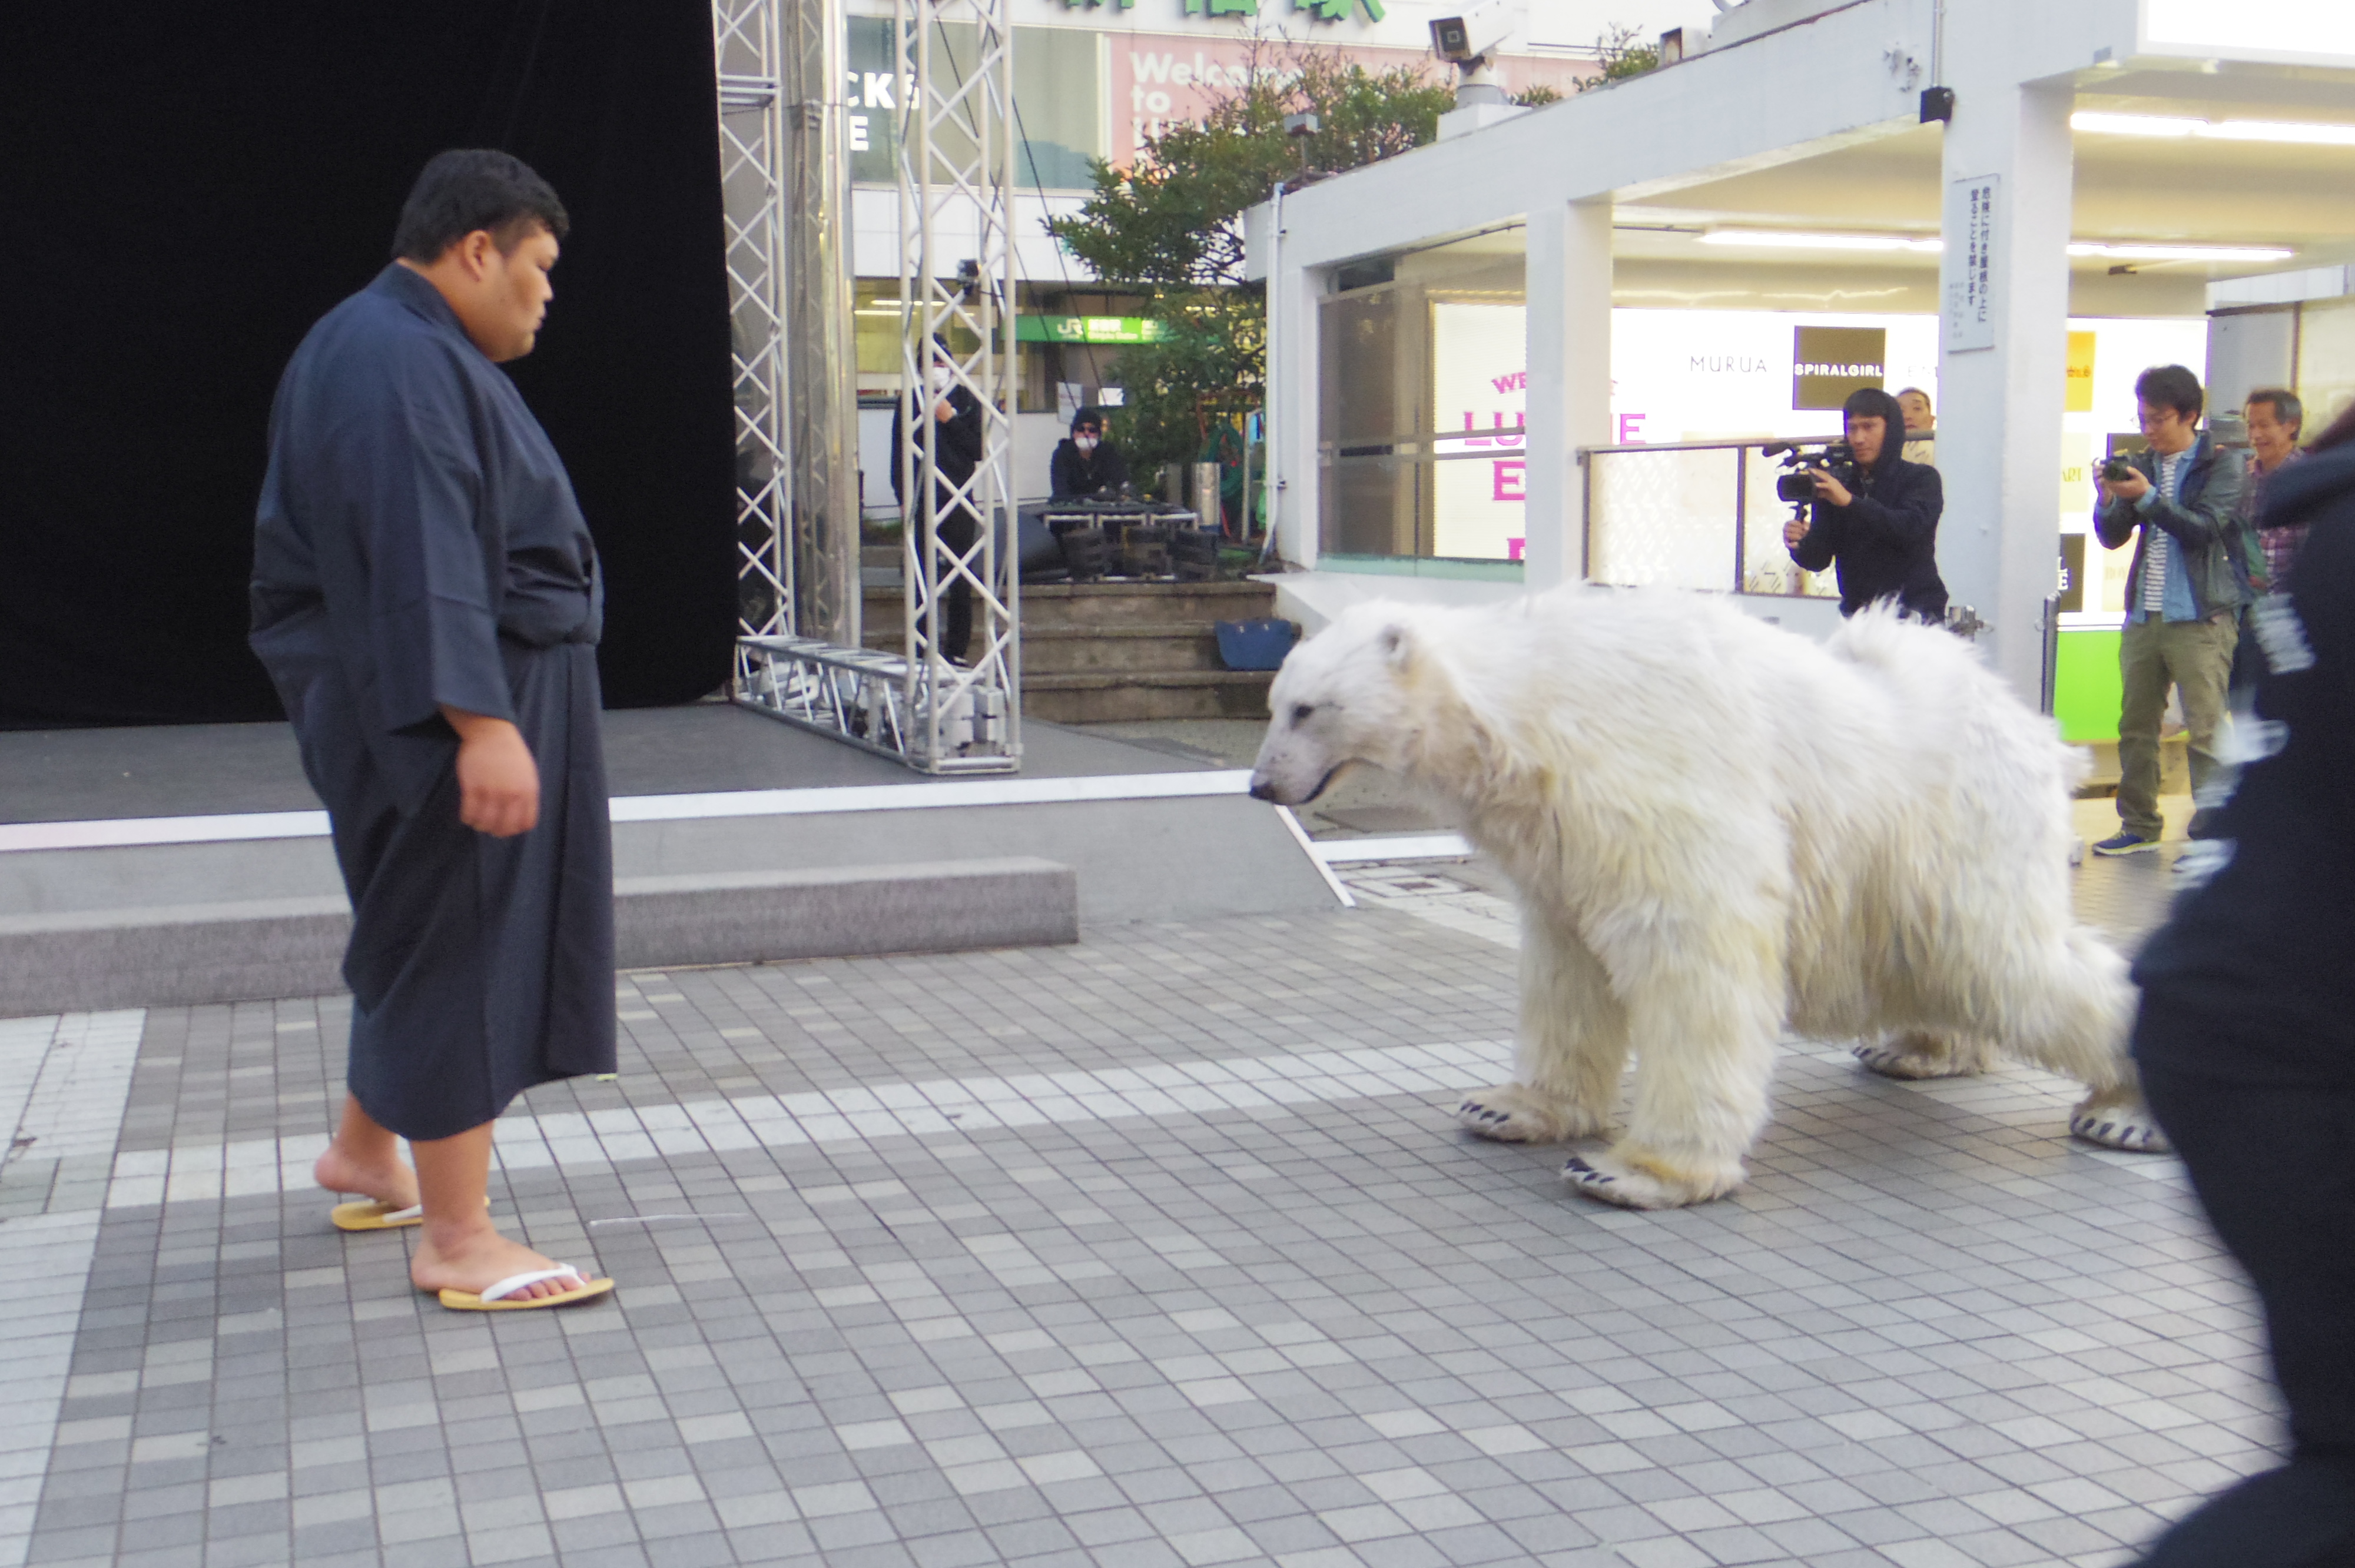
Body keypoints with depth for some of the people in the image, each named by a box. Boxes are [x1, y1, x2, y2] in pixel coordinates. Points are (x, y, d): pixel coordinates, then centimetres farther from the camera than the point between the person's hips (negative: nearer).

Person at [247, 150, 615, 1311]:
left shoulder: (411, 351, 16)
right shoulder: (396, 364, -18)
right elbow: (422, 562, -28)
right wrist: (480, 722, -33)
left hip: (478, 702, 11)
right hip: (450, 707, -11)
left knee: (430, 934, 21)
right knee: (457, 947, -5)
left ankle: (365, 1152, 37)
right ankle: (456, 1241, 3)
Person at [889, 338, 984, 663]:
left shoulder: (967, 401, 8)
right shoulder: (910, 400, 8)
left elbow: (979, 450, 1)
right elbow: (899, 452, 7)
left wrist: (950, 419, -8)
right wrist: (903, 499, 0)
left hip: (958, 501, 0)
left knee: (960, 582, 0)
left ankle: (957, 650, 4)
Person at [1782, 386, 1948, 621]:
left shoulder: (1921, 478, 0)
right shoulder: (1835, 484, 6)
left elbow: (1912, 528, -20)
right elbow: (1818, 560, 0)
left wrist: (1851, 502, -28)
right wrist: (1800, 545, -23)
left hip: (1915, 613, -3)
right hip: (1857, 613, 3)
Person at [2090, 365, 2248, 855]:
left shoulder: (2222, 465, 0)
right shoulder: (2141, 466, 13)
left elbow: (2203, 529, -13)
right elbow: (2112, 537, 11)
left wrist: (2147, 497, -21)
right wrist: (2109, 500, -8)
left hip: (2200, 618, -5)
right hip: (2143, 615, 5)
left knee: (2206, 729, -8)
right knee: (2135, 726, 8)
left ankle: (2210, 832, -5)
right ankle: (2139, 825, 17)